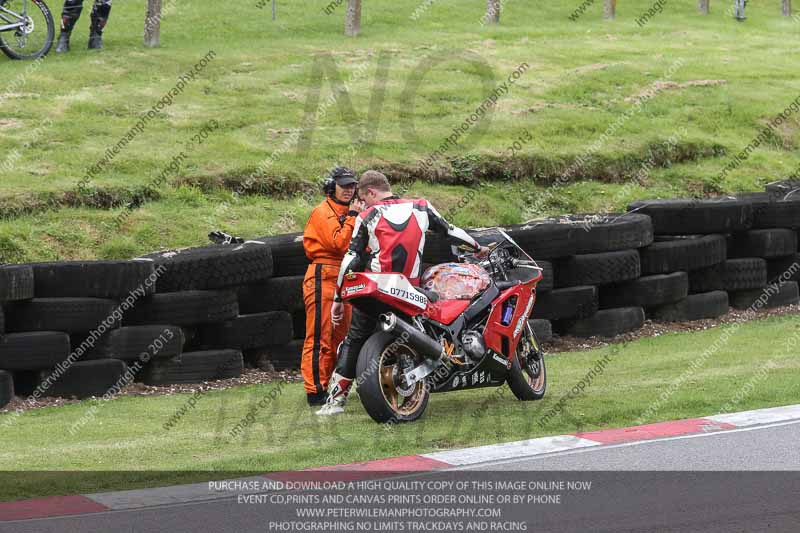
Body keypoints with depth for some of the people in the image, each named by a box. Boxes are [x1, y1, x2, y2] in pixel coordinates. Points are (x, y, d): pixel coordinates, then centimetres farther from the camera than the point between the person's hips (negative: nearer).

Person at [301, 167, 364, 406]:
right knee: (320, 337, -10)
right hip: (324, 276, -9)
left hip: (344, 278, 9)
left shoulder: (347, 212, 19)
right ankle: (315, 390, -10)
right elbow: (339, 243, -21)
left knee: (339, 335, 14)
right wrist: (352, 218, -17)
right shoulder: (323, 212, -9)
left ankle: (332, 385, 23)